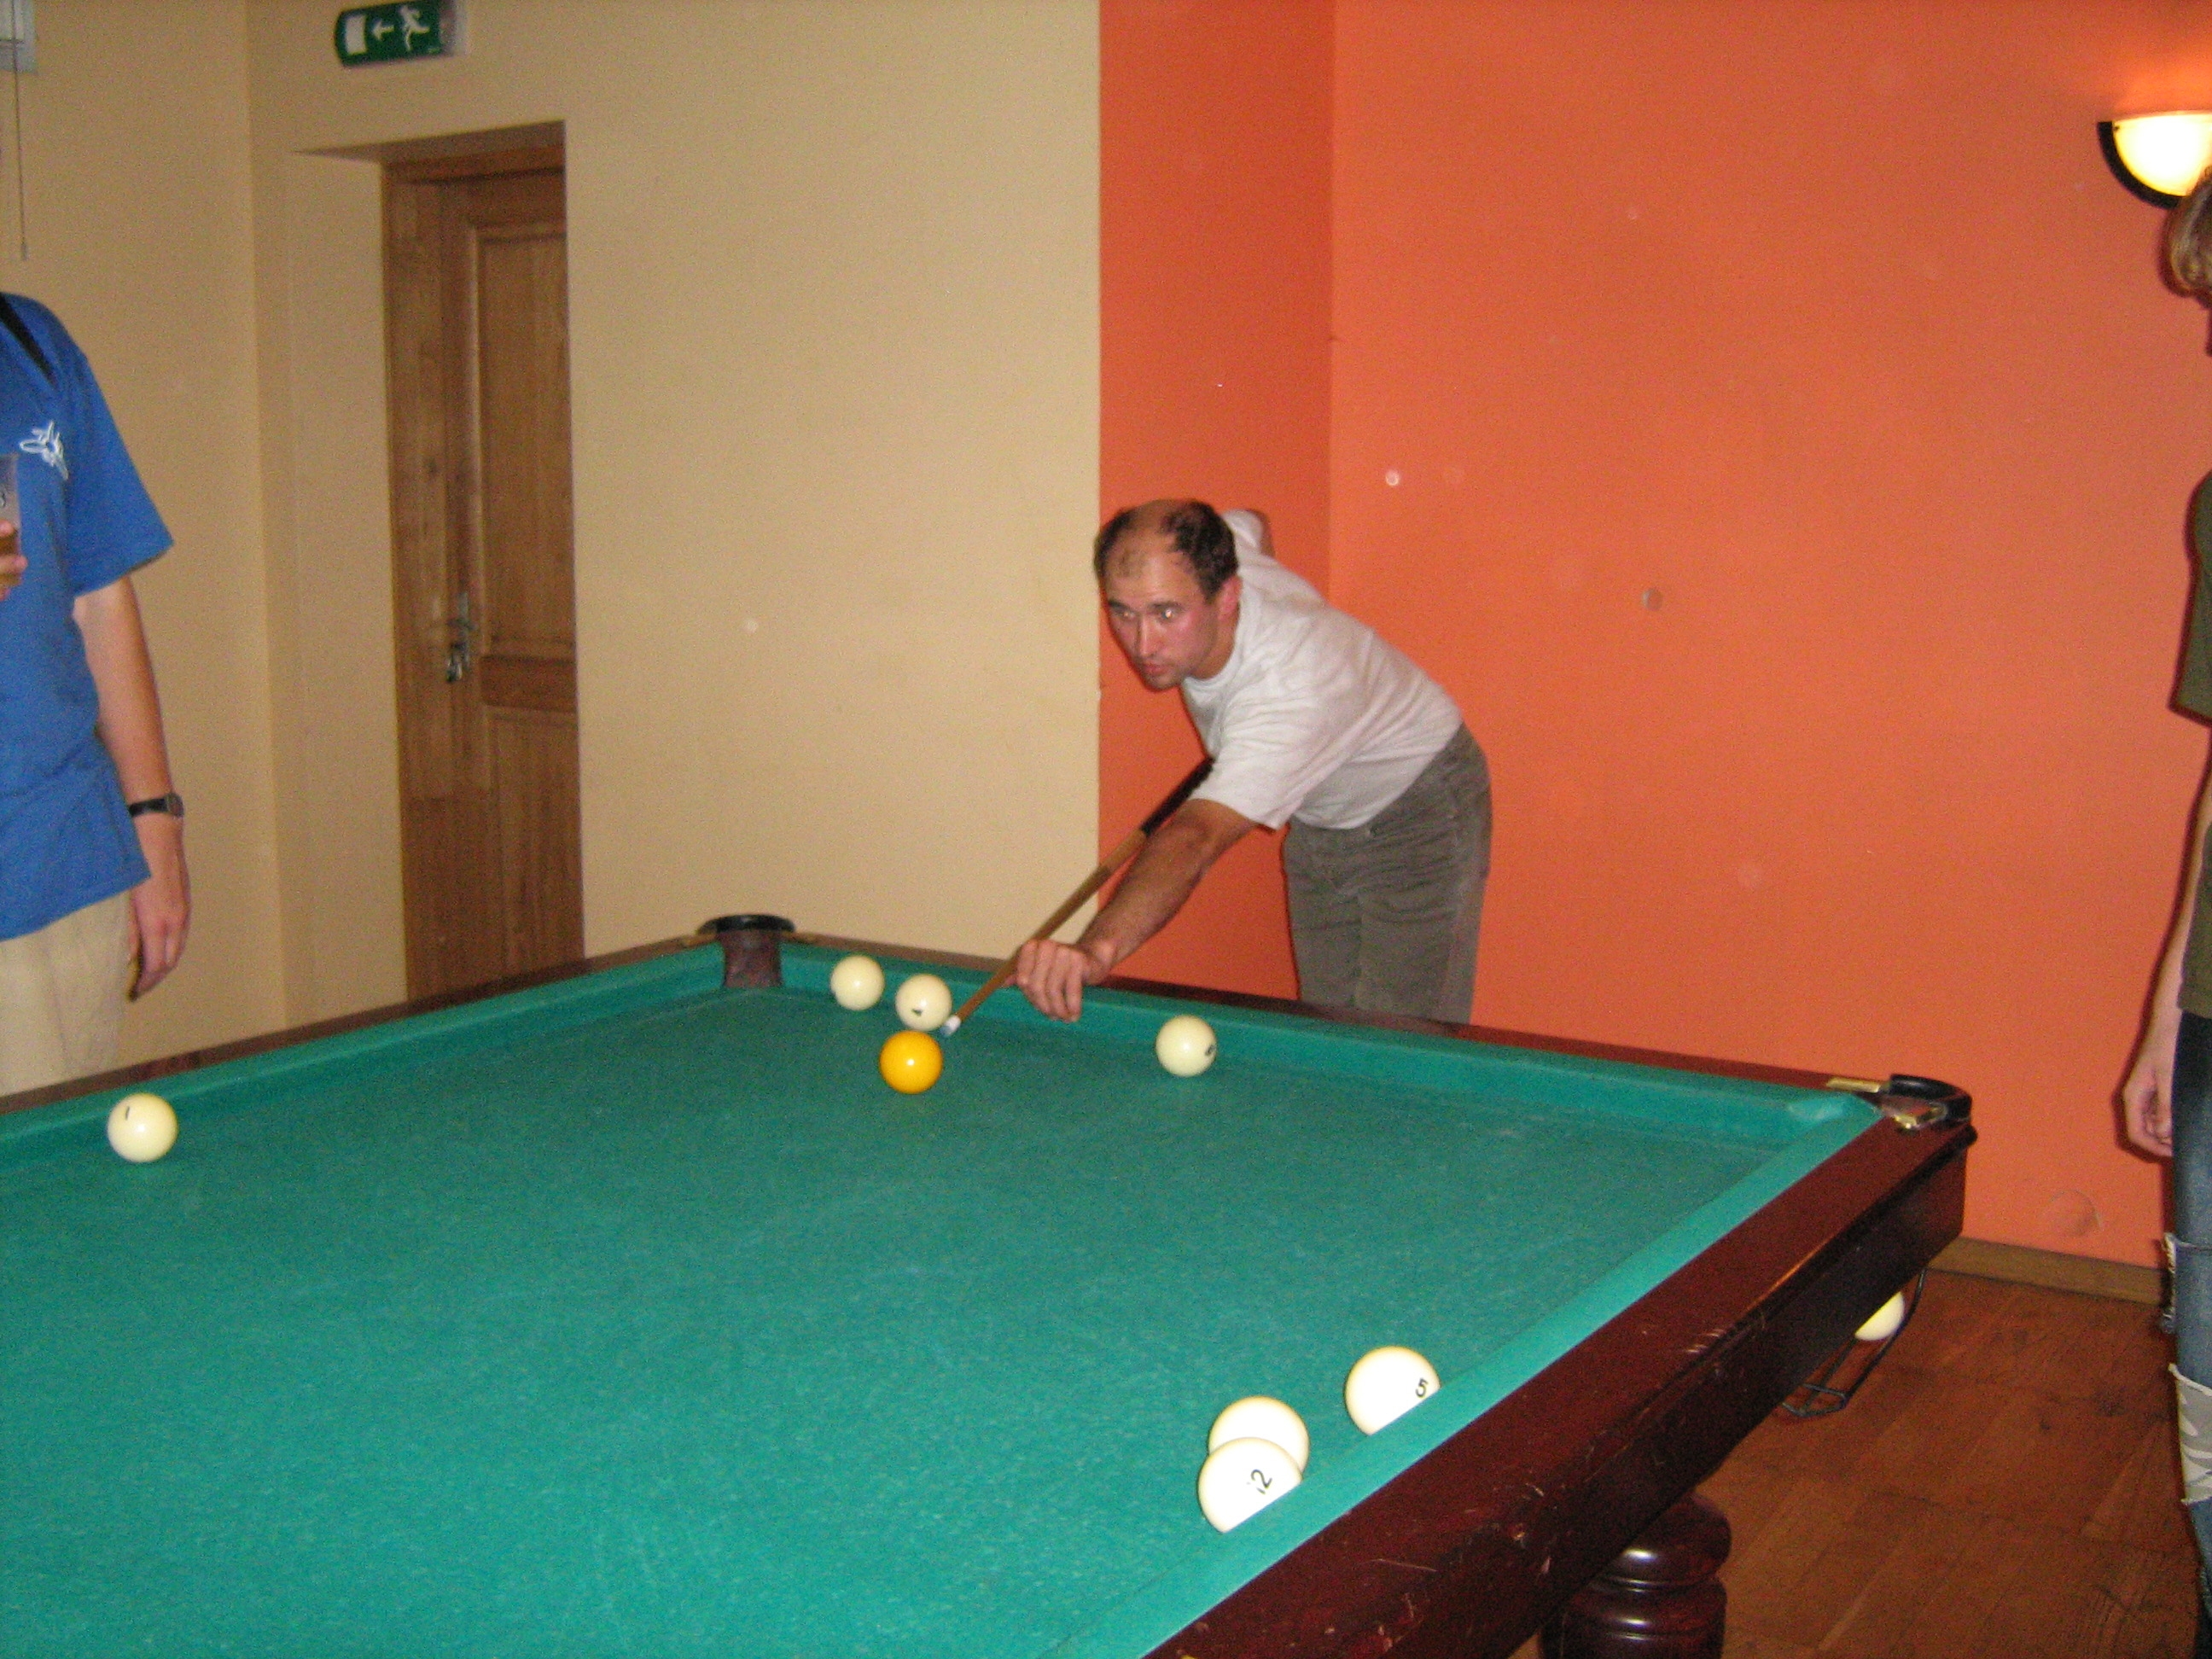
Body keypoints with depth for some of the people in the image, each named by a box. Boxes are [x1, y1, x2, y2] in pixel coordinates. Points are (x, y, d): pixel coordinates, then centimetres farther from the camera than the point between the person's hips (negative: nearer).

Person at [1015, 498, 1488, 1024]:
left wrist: (1097, 947, -77)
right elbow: (1254, 523, 5)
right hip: (1320, 814, 8)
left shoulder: (1292, 697, -44)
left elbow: (1195, 840, -59)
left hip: (1419, 811, -8)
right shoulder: (1197, 562, -22)